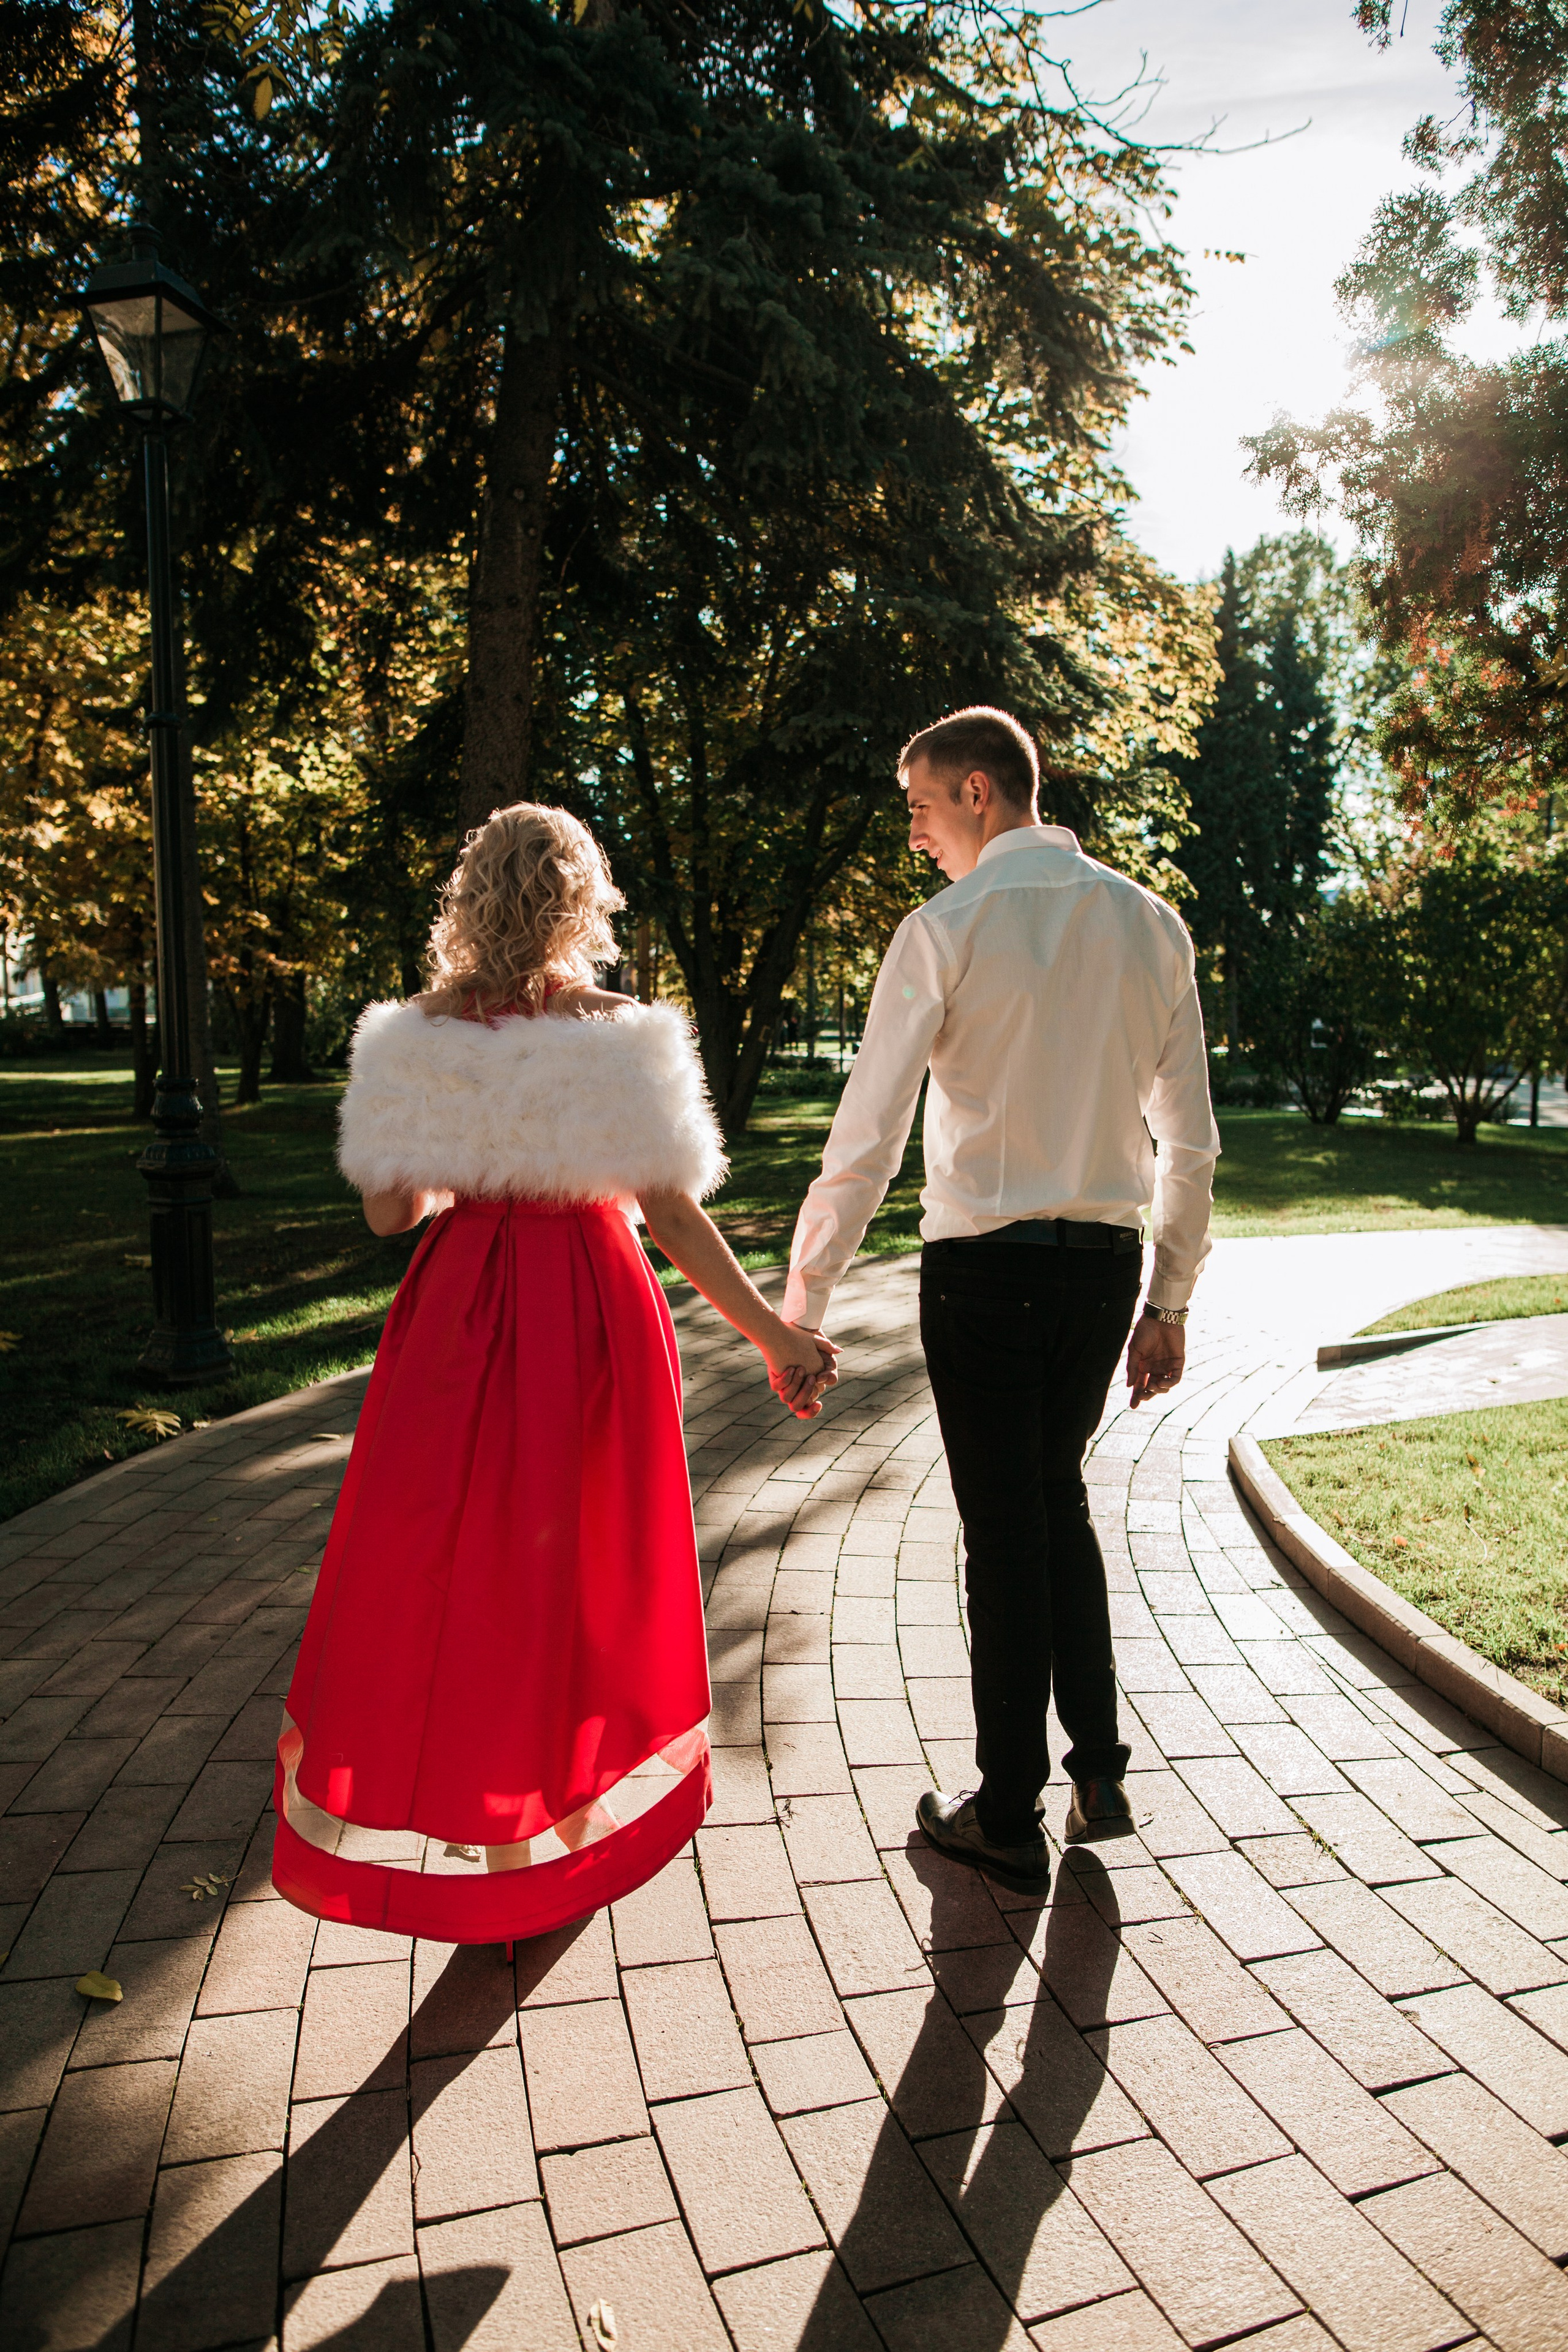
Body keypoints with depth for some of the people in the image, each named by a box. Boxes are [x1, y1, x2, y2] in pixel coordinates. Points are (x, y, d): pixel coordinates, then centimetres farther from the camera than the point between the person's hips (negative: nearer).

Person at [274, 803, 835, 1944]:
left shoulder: (422, 1031, -6)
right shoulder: (623, 1030, -11)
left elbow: (388, 1211, -3)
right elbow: (671, 1211, -14)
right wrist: (772, 1334, -7)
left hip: (465, 1314, 1)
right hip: (597, 1312, -1)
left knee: (442, 1561, 16)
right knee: (588, 1561, 16)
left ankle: (439, 1829, 28)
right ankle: (576, 1825, 33)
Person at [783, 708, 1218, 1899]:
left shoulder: (948, 928, -10)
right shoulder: (1153, 923, 6)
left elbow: (867, 1139, -13)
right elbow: (1191, 1142, 7)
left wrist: (800, 1305, -6)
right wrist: (1170, 1302, 15)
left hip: (986, 1264, -5)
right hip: (1108, 1263, 5)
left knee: (1006, 1530, 7)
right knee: (1060, 1495, 24)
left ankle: (1010, 1821, 24)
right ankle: (1099, 1771, 28)